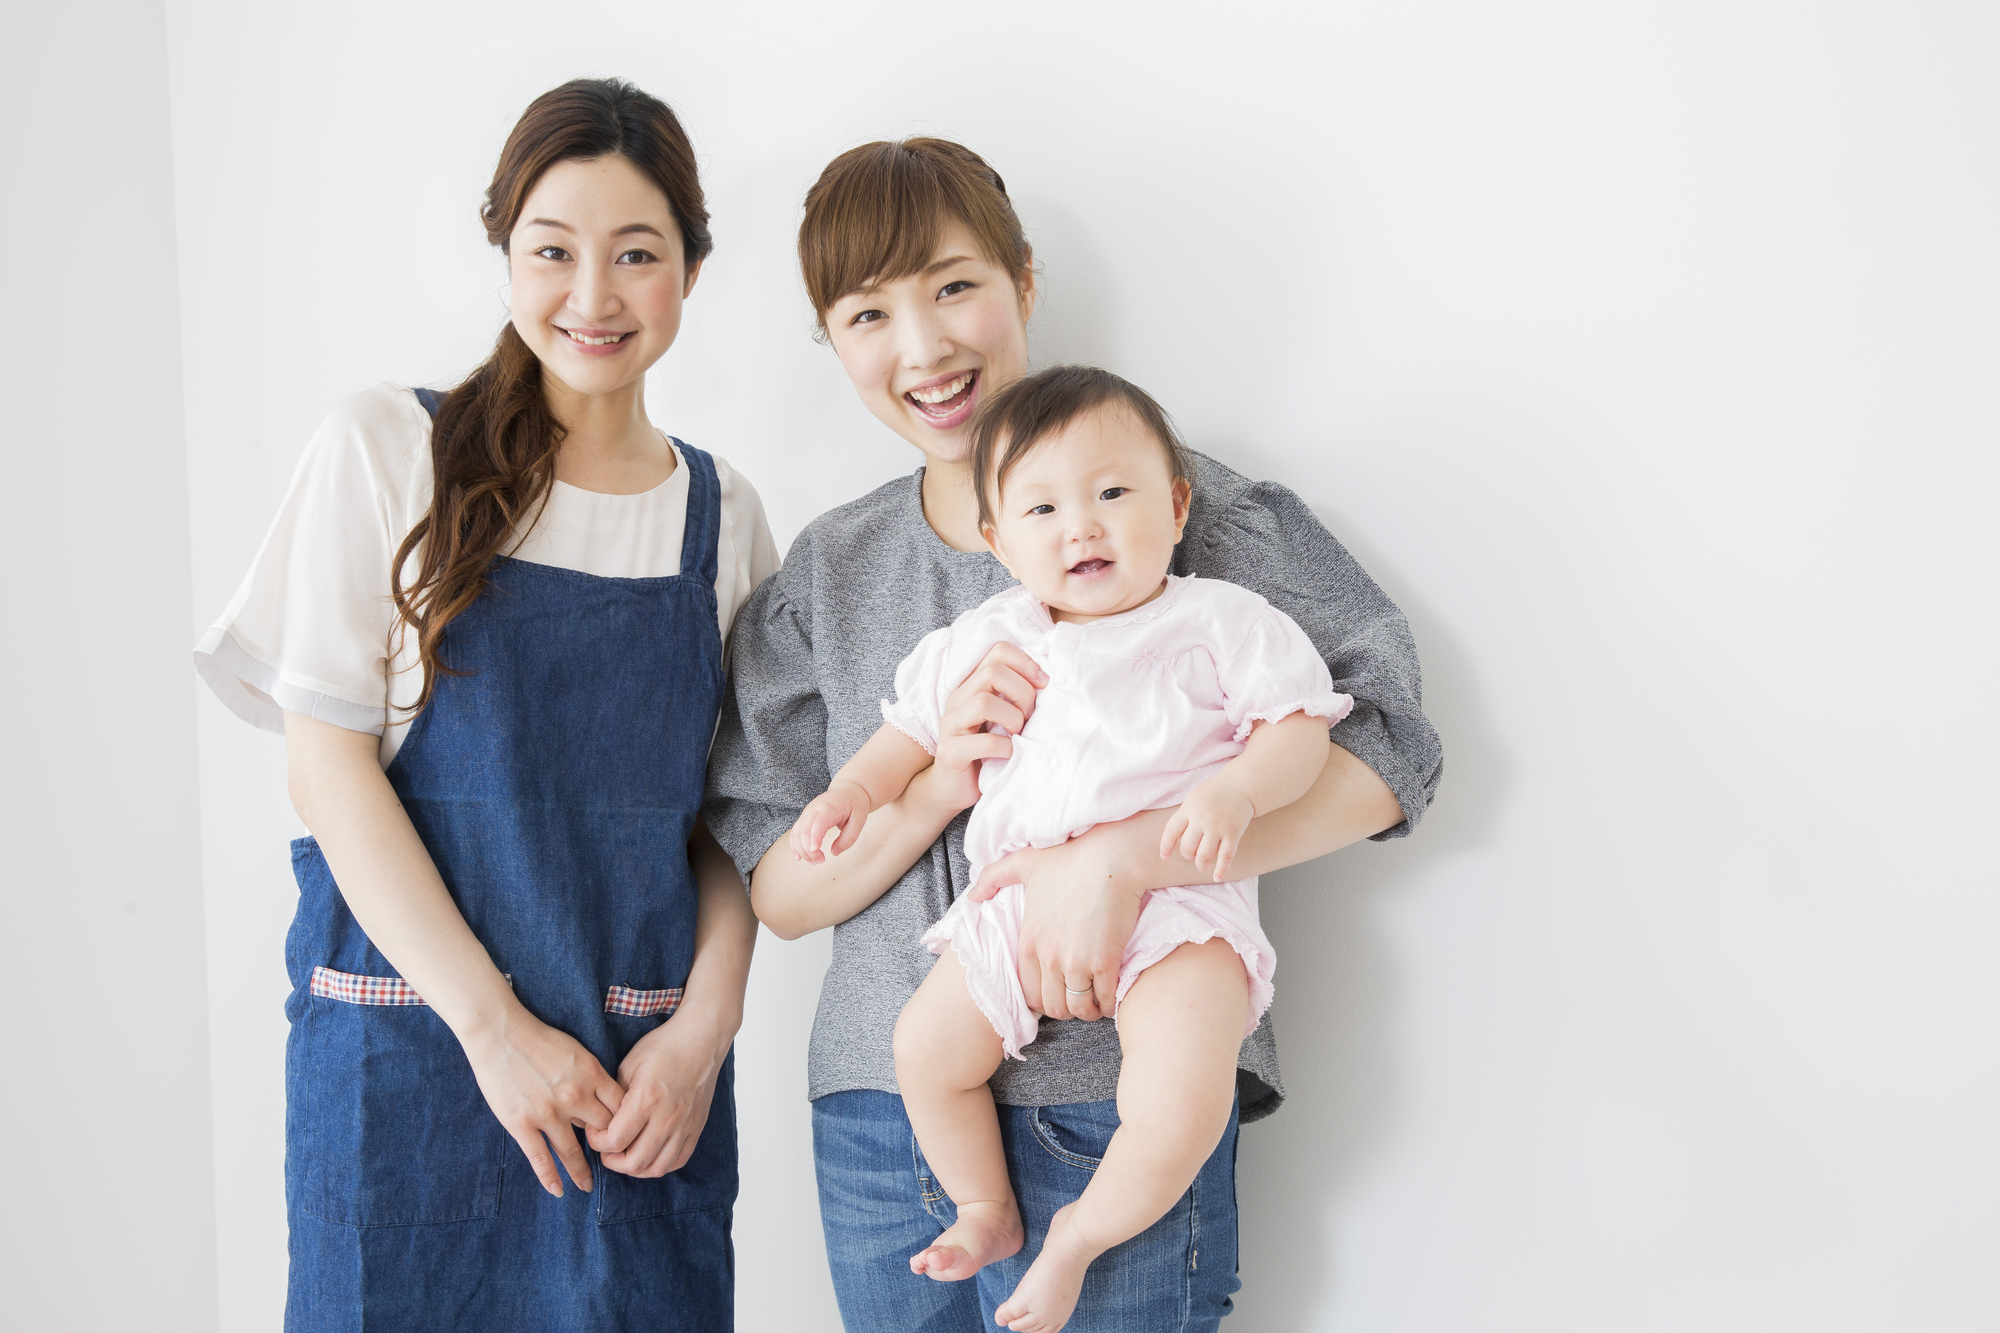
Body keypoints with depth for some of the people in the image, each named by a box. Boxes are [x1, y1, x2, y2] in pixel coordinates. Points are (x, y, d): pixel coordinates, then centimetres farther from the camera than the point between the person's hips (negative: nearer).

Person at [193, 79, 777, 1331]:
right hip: (409, 1041, -2)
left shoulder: (723, 514, 6)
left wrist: (705, 1027, -7)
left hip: (648, 1067, 3)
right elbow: (327, 763, -7)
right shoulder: (387, 452, -3)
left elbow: (735, 809, 7)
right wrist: (494, 1026, -11)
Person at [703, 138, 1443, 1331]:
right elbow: (778, 893, 4)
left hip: (1114, 1113, -4)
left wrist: (1121, 856, -25)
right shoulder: (826, 574, 9)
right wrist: (939, 782, -15)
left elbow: (1386, 751, -13)